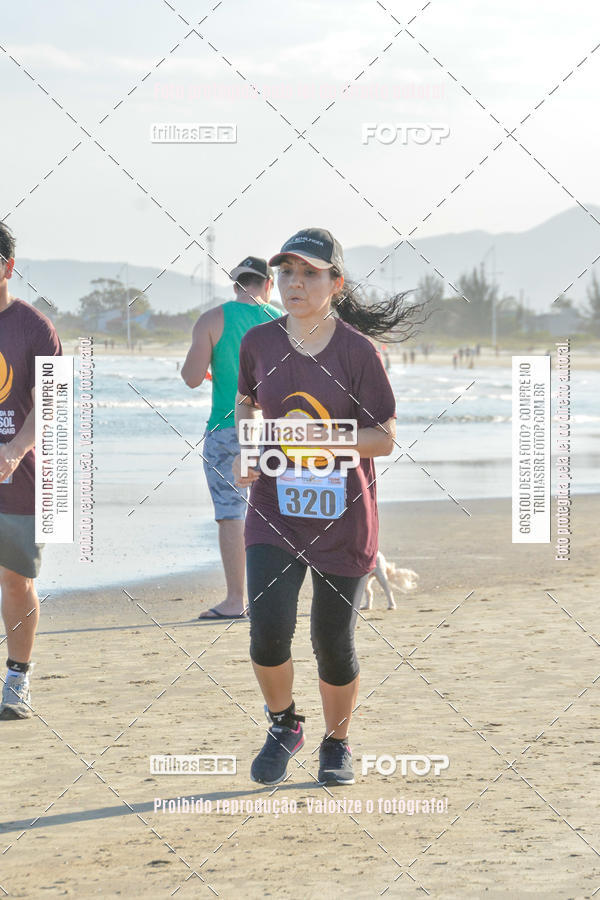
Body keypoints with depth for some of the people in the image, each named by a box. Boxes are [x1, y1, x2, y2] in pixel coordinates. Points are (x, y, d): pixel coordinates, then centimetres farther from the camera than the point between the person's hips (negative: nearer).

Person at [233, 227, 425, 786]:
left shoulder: (357, 351, -9)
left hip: (342, 516, -2)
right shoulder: (259, 343, 1)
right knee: (268, 630, -16)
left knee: (333, 643, 5)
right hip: (275, 510, 2)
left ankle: (336, 744, 30)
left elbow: (384, 438, -9)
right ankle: (283, 725, 12)